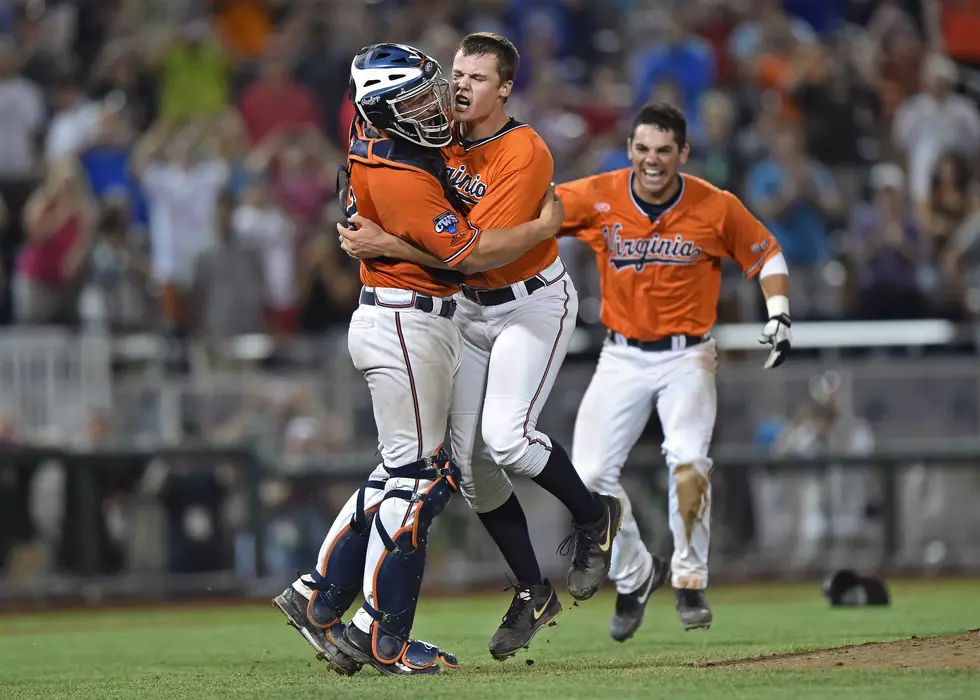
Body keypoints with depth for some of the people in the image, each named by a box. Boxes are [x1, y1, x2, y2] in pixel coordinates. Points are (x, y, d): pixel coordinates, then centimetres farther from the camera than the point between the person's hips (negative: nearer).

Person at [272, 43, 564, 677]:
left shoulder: (371, 135, 5)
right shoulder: (398, 179, -22)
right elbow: (472, 253, -21)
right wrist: (544, 226, -7)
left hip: (420, 326, 10)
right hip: (406, 329, -10)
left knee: (403, 473, 15)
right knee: (415, 478, -6)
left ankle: (319, 596, 16)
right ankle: (383, 637, -4)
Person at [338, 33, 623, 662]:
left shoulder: (525, 155, -24)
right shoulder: (441, 137, -3)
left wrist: (385, 244, -32)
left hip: (534, 303, -7)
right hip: (470, 308, 7)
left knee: (505, 435, -25)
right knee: (470, 464, 3)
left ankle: (595, 515, 3)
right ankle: (533, 594, 15)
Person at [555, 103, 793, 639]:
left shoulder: (716, 208, -10)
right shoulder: (599, 198, -9)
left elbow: (766, 254, 4)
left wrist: (778, 316, -9)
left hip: (687, 357, -2)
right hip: (621, 357, 2)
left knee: (687, 459, -25)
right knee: (590, 474, -6)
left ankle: (690, 581, -8)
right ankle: (634, 576, 19)